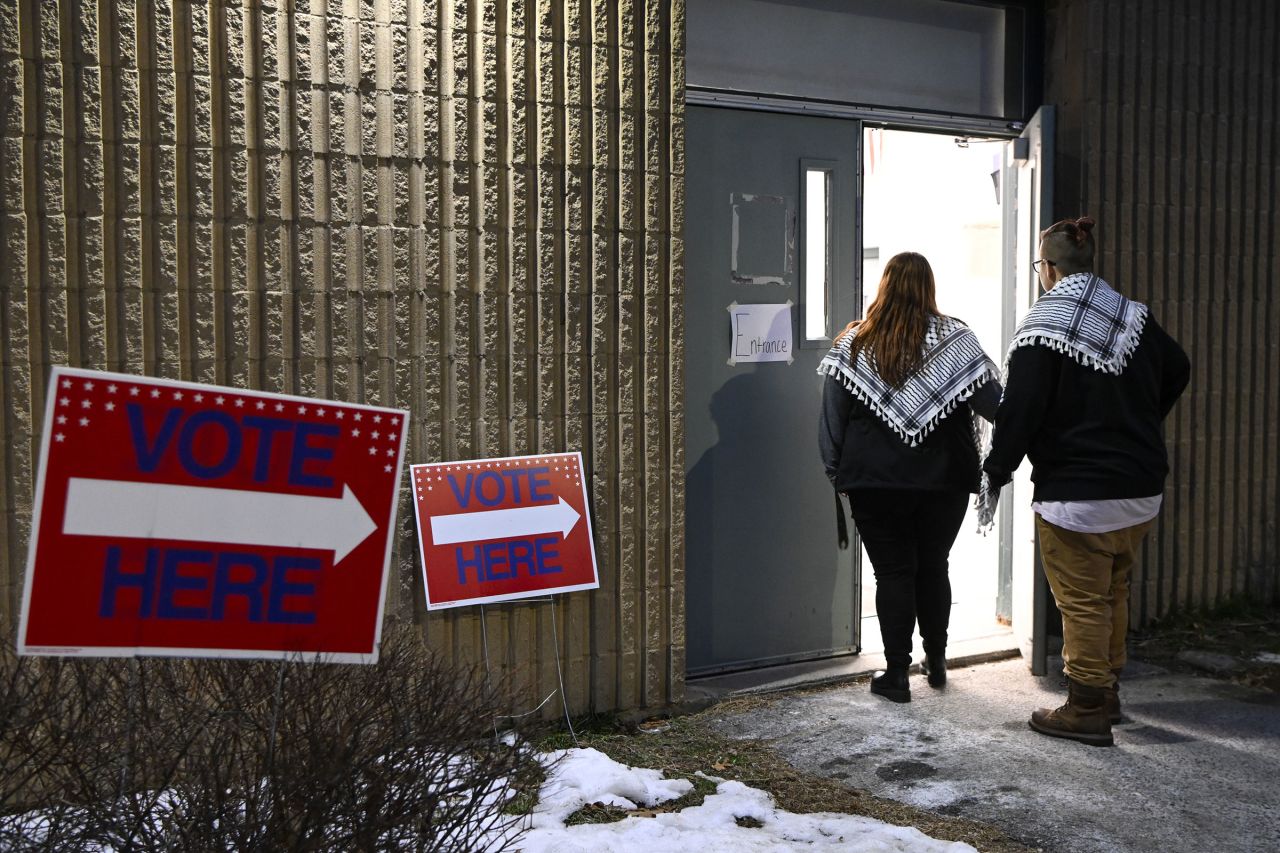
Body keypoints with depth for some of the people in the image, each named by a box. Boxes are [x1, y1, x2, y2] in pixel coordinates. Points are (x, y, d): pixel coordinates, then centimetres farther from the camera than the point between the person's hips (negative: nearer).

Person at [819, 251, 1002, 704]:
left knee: (892, 570, 6)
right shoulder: (955, 338, -1)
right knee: (933, 566, 17)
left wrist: (836, 470, 4)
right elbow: (991, 401, -6)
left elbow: (834, 414, -2)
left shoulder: (854, 343, -1)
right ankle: (936, 661, 29)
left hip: (874, 480, -1)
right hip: (945, 479, 2)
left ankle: (896, 672, 8)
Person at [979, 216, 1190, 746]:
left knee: (1083, 603, 2)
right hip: (1141, 488, 7)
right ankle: (1106, 689, 33)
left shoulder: (1042, 328, -14)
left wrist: (995, 474, -8)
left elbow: (1020, 410, -18)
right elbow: (1177, 372, 20)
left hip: (1075, 494, -7)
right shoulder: (1135, 318, 6)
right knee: (1115, 592, 21)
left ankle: (1086, 710, 11)